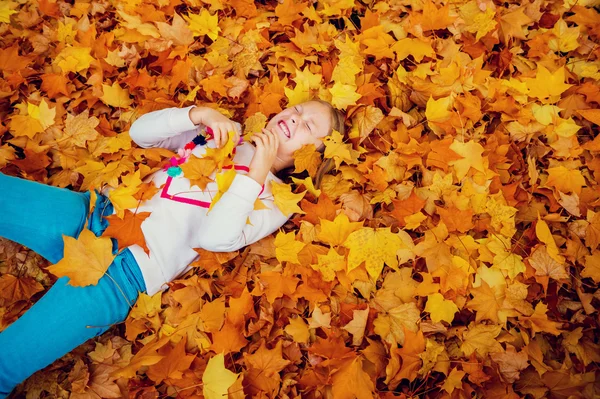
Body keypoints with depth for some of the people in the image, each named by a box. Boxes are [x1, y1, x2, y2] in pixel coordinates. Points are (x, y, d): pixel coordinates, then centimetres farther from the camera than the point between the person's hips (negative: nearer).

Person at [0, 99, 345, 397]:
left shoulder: (276, 199, 1)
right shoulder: (225, 132, 17)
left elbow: (214, 238, -17)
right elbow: (141, 132, 11)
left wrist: (257, 173, -16)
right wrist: (199, 113, -5)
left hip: (125, 265, -6)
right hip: (91, 209, 6)